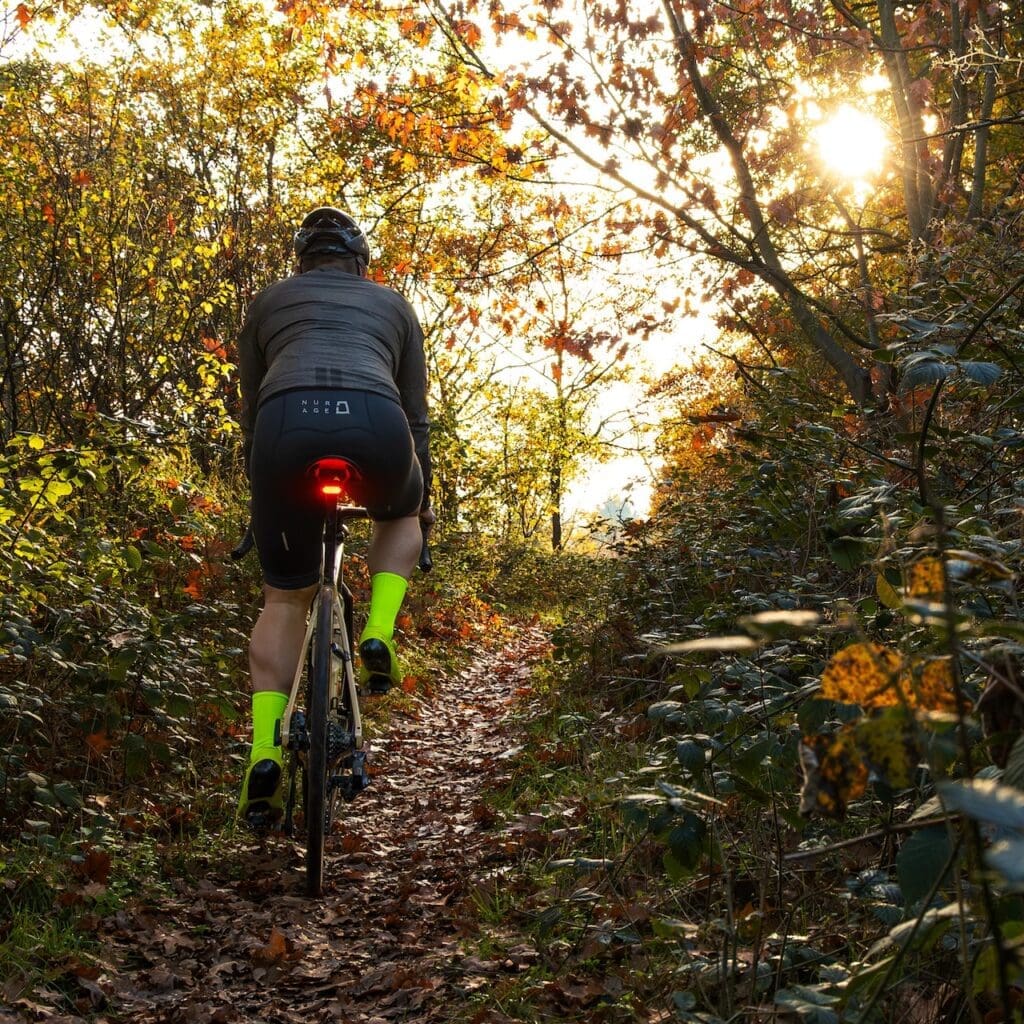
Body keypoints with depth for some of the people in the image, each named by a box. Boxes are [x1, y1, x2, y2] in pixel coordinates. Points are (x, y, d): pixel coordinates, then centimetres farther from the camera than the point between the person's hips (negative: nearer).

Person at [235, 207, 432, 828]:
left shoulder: (270, 301, 31)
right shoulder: (393, 304, 31)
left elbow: (250, 408, 32)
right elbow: (416, 413, 32)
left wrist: (257, 486, 45)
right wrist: (423, 496, 45)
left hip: (287, 425, 0)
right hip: (375, 425, 0)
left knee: (285, 598, 17)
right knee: (399, 517, 36)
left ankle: (265, 752, 1)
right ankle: (379, 637, 12)